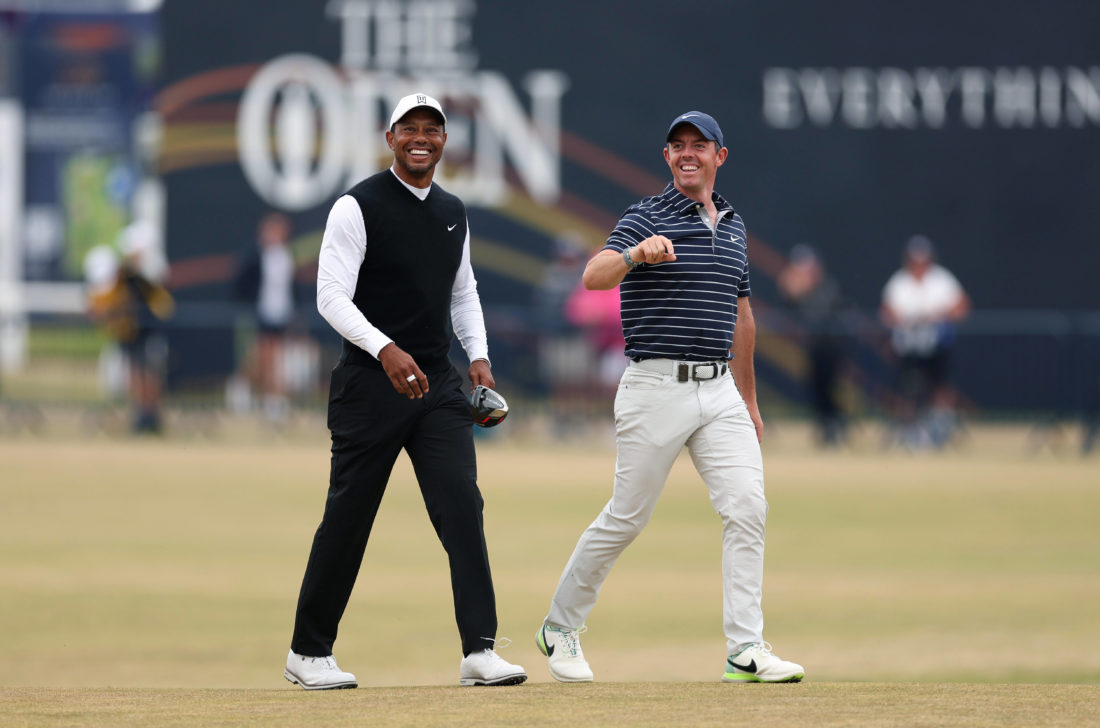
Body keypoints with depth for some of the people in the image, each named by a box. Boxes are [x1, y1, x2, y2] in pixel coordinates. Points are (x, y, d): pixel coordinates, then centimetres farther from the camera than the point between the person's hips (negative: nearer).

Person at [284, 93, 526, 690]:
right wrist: (385, 348, -28)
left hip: (438, 383, 5)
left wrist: (478, 356, 7)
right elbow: (331, 295, -14)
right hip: (370, 384, -5)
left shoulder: (453, 213, 14)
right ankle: (308, 652, 14)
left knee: (462, 506, -9)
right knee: (347, 519, 1)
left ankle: (479, 651, -14)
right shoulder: (358, 208, -7)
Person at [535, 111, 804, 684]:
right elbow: (593, 277, -22)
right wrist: (635, 254, -43)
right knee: (625, 518, 1)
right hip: (656, 389, -5)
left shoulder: (732, 225, 15)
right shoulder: (647, 218, -4)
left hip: (719, 392, 5)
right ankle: (560, 627, 19)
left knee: (747, 507, -10)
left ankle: (746, 649, -12)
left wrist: (749, 400, 26)